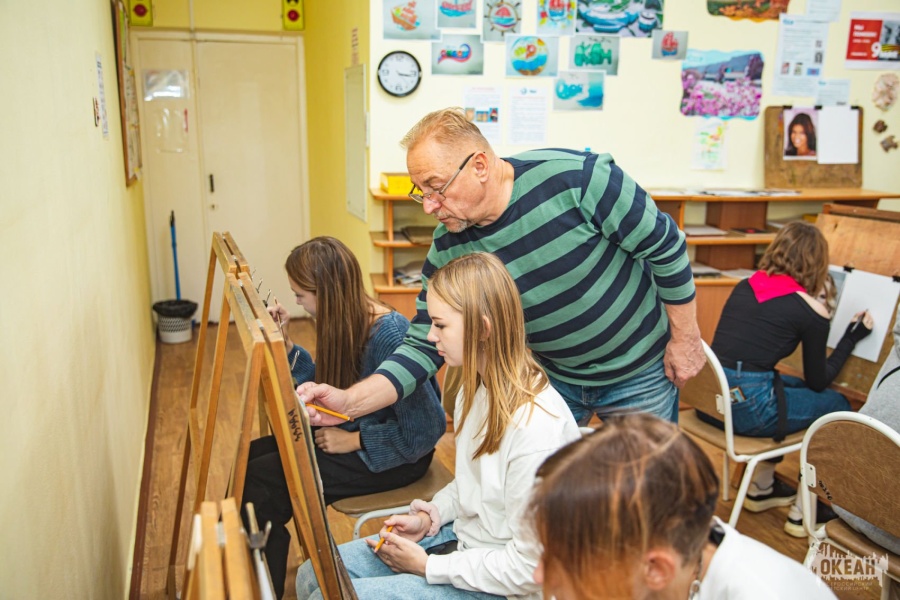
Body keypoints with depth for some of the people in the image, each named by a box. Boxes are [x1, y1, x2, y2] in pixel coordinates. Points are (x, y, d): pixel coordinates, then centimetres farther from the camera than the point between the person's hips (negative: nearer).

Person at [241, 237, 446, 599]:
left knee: (260, 480, -15)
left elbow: (424, 430, -26)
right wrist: (285, 344, 1)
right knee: (251, 456, -1)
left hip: (394, 457, -9)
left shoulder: (389, 335, -27)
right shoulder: (347, 323, -2)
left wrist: (354, 440, -19)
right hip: (352, 433, 9)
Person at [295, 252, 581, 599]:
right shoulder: (477, 387, -1)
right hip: (462, 537, 8)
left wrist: (427, 566, -16)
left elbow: (528, 569, -24)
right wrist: (429, 518, -1)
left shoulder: (537, 429, -30)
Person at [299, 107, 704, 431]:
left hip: (640, 373, -3)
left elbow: (665, 246, -17)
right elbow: (423, 347, -12)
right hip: (556, 376, 3)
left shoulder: (575, 178, -29)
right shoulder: (448, 250, -15)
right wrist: (349, 401, -27)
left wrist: (685, 338, -9)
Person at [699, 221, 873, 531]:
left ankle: (761, 487, 35)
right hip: (746, 409, -6)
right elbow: (818, 381, 9)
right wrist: (851, 339, 20)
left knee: (792, 387, 30)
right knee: (837, 405, 16)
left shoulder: (744, 287, 11)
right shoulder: (811, 311, -3)